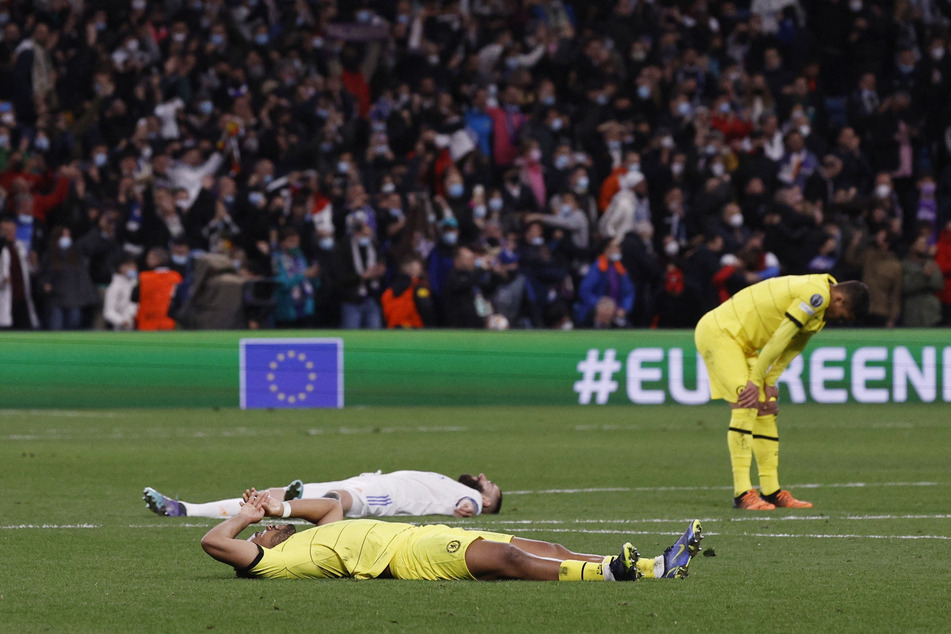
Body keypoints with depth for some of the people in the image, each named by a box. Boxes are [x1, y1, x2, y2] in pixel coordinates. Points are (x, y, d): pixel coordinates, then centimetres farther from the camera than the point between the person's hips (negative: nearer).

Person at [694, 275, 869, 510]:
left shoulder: (819, 306, 11)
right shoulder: (817, 295, -22)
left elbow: (792, 348, 10)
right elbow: (780, 339, -21)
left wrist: (769, 383, -1)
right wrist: (757, 381, -16)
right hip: (718, 332, -11)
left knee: (766, 411, 9)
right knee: (746, 407, -18)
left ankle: (771, 491, 14)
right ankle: (742, 493, -20)